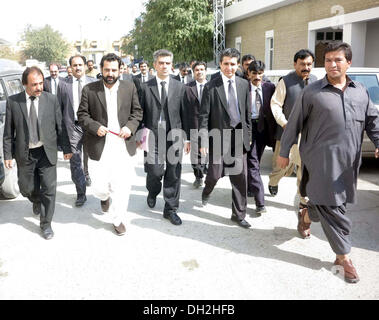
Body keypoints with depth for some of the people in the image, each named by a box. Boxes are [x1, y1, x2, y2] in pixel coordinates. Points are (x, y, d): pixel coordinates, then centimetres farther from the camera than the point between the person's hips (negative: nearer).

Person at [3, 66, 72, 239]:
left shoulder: (52, 99, -4)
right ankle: (37, 201, 49)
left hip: (47, 152, 0)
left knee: (49, 189, 2)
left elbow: (60, 126, 2)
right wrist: (8, 154, -1)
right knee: (27, 189, 13)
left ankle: (46, 224, 20)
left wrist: (66, 148, 3)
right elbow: (8, 131, 0)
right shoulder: (13, 101, -4)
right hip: (24, 154, 1)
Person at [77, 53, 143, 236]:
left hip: (123, 147, 1)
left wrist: (130, 126, -6)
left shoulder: (129, 88, 6)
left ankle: (117, 220, 25)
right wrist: (95, 127, -13)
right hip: (99, 147, -1)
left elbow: (137, 111, 12)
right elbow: (82, 114, 4)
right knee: (99, 188, 1)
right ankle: (104, 197, 41)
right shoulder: (89, 90, 1)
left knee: (121, 187, 3)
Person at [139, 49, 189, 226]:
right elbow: (140, 113, 4)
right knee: (155, 171, -3)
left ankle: (170, 209, 18)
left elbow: (184, 113, 7)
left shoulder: (180, 87, 7)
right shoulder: (145, 87, 4)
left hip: (174, 135, 1)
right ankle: (153, 192, 33)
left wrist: (187, 137, 4)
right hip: (153, 136, -1)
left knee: (173, 174, 4)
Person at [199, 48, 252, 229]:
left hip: (239, 137, 3)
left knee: (240, 177, 5)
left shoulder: (244, 84, 7)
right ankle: (207, 191, 38)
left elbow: (248, 112, 12)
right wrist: (204, 140, -11)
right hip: (218, 137, -3)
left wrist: (248, 135, 9)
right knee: (215, 174, 2)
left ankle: (239, 214, 19)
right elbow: (204, 116, -5)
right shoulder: (211, 86, -4)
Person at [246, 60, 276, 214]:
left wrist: (273, 131, 1)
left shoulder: (269, 87, 4)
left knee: (255, 161, 16)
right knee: (253, 163, -7)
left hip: (264, 128, 3)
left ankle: (249, 187, 39)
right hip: (249, 127, -3)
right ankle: (260, 202, -7)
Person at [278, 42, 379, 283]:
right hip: (322, 161, -5)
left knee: (325, 203, 16)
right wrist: (284, 153, 3)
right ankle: (344, 256, 12)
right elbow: (294, 124, 1)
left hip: (349, 163, 5)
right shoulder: (312, 93, -3)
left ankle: (306, 217, 47)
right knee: (332, 209, -1)